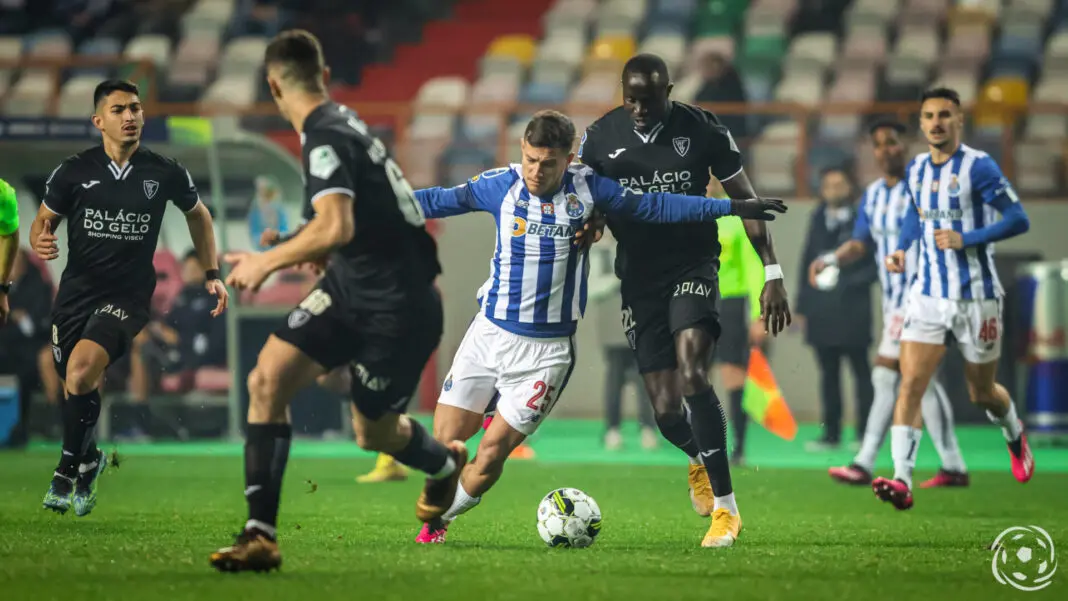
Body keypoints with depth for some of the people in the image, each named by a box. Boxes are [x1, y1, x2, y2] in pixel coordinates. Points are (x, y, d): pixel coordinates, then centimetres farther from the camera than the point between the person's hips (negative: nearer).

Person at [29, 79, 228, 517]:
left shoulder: (165, 173, -2)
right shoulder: (73, 171, -3)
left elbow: (198, 214, 18)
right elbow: (44, 220, 8)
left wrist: (212, 275, 15)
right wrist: (40, 242, -16)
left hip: (128, 296, -3)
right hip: (76, 294, 3)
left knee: (82, 368, -27)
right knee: (81, 385, 10)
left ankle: (68, 471, -11)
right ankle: (89, 460, 40)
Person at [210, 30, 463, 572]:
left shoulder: (325, 138, -21)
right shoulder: (342, 123, 9)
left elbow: (336, 227, -34)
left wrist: (266, 262, -22)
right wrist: (325, 254, 33)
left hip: (399, 308, -8)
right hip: (350, 288, 8)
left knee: (373, 433, 10)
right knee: (267, 380, -10)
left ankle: (445, 464, 46)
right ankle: (260, 536, -11)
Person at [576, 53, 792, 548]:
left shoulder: (702, 130, -6)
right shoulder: (600, 137, -2)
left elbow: (745, 200, 1)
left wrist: (772, 274, -4)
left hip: (693, 265, -2)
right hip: (639, 277, 2)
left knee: (691, 374, -25)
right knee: (665, 409, -2)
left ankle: (724, 507, -19)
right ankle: (699, 458, 36)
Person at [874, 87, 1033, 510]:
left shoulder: (978, 167, -12)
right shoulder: (916, 169, 7)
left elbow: (1018, 219, -15)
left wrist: (965, 239, -23)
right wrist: (901, 249, 10)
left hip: (976, 297, -4)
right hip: (928, 296, 4)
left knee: (983, 394, 12)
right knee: (910, 384, -14)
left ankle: (1015, 436, 46)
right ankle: (902, 480, -21)